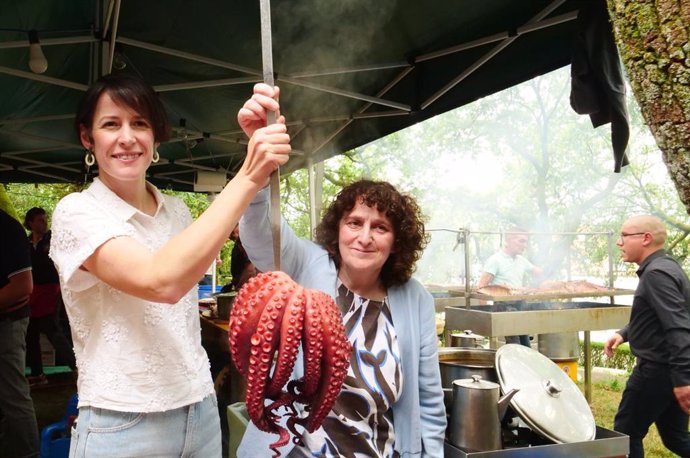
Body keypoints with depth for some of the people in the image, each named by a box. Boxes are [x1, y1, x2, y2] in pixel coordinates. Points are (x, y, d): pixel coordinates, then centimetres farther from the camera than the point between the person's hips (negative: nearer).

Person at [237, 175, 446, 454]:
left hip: (379, 451, 2)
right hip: (290, 449, -1)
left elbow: (429, 404, 1)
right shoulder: (306, 266, -10)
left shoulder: (415, 300, -5)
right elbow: (259, 228, -29)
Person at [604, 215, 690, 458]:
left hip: (657, 369, -10)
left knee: (626, 433, 5)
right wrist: (623, 334, 15)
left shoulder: (656, 273, -20)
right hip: (668, 367, 10)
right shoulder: (664, 267, 12)